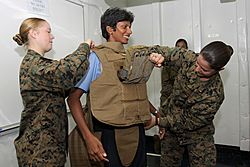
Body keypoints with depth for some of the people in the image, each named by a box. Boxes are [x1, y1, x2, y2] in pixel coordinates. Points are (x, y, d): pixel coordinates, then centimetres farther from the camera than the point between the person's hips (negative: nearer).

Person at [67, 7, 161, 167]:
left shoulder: (134, 56, 9)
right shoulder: (96, 57, -7)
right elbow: (73, 98, -11)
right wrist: (88, 137, -20)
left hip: (137, 132, 6)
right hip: (110, 135, -5)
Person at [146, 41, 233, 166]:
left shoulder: (214, 95, -32)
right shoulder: (189, 59, -20)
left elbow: (188, 123, -25)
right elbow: (168, 52, -3)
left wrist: (157, 121, -22)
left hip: (197, 132, -4)